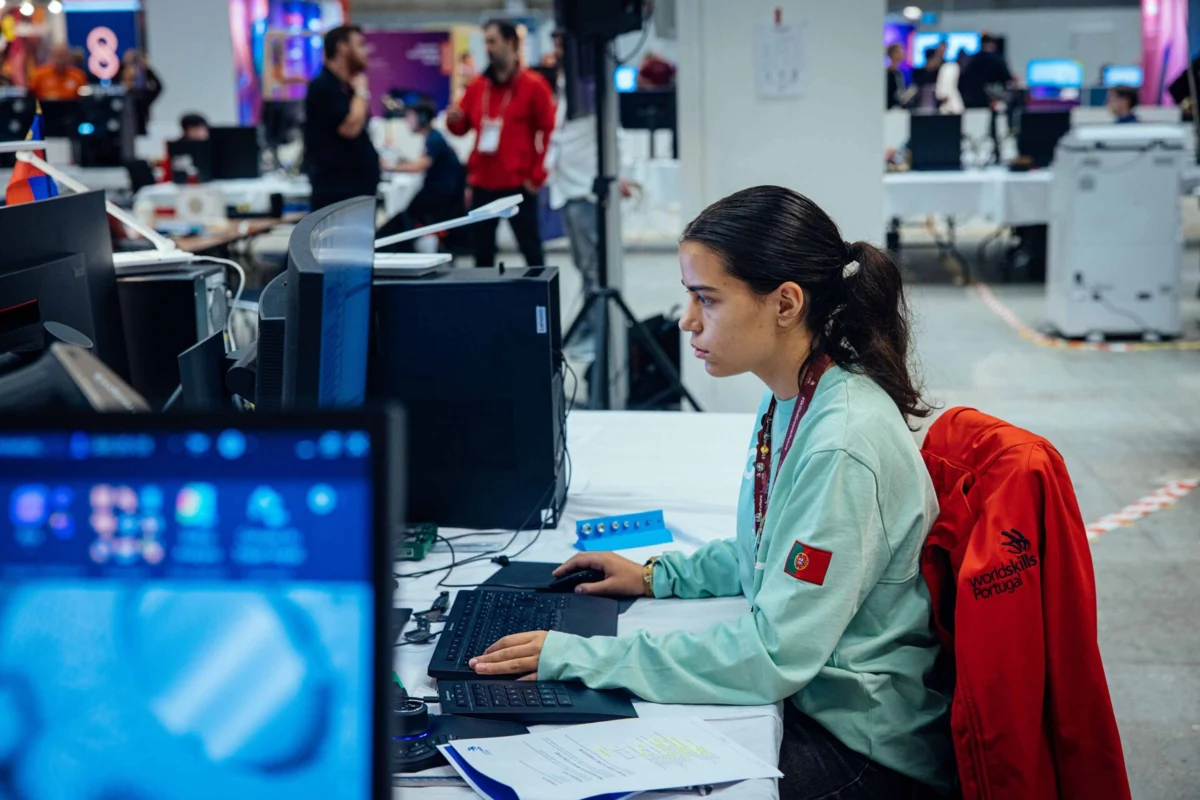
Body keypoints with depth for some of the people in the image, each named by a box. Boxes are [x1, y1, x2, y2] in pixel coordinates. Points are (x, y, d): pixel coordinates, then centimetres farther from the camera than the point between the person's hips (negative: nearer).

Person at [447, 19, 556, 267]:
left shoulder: (533, 85, -4)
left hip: (518, 184, -5)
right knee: (482, 252, 10)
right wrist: (454, 120, -6)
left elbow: (549, 132, -5)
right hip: (483, 184, 5)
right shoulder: (476, 86, 10)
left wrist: (537, 175, -8)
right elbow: (463, 128, 18)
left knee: (531, 249, 2)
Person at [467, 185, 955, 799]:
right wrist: (660, 575, 9)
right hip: (801, 694, 8)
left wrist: (580, 656, -24)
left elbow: (772, 655, -27)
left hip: (864, 744, -8)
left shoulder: (844, 445, -26)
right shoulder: (789, 403, 2)